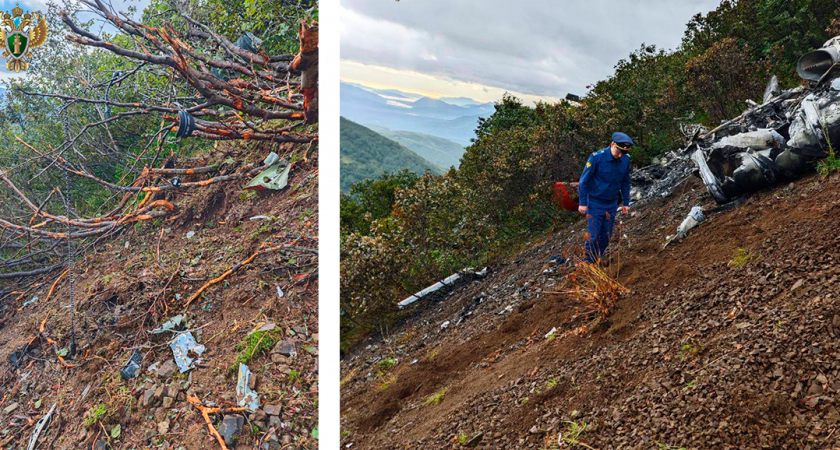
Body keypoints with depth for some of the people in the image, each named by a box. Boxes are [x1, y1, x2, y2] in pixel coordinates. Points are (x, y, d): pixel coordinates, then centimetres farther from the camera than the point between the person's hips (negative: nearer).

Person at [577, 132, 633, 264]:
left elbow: (625, 182, 10)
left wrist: (626, 203, 10)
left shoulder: (625, 159, -4)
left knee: (606, 236, 10)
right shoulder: (597, 157, -19)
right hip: (595, 203, -5)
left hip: (612, 204, 5)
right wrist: (582, 203, -11)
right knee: (593, 236, -2)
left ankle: (598, 261, 25)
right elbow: (584, 180, -12)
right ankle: (589, 264, 11)